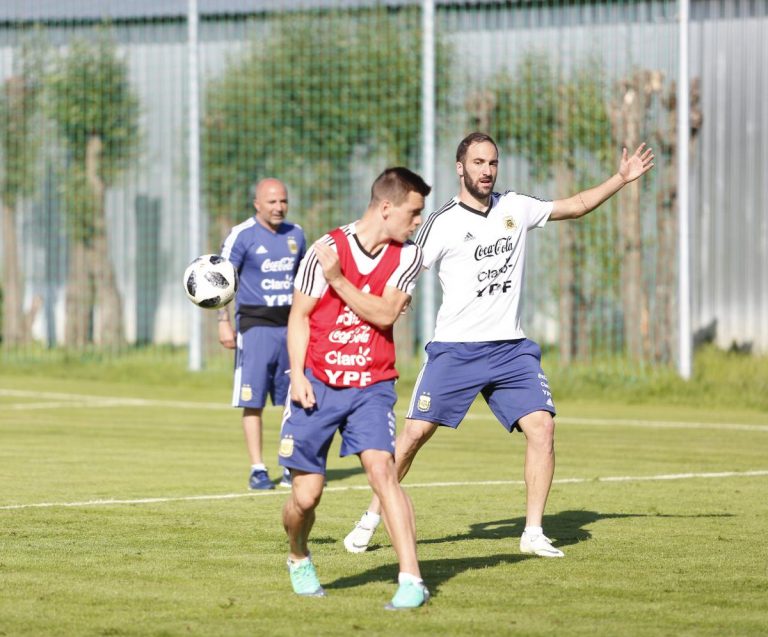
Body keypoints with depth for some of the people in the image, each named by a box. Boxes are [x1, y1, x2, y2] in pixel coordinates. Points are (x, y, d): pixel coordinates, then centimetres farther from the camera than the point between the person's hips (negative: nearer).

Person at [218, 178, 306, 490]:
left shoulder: (295, 234, 11)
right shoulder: (242, 235, -5)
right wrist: (224, 322, -12)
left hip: (291, 323, 5)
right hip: (255, 324, -5)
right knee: (252, 399, -6)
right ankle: (258, 469, -1)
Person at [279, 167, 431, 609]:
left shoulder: (407, 257, -2)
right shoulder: (327, 249, -8)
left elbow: (385, 314, -13)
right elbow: (300, 315, 0)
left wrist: (338, 280, -20)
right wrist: (297, 376, -9)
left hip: (372, 386, 1)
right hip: (317, 384, -1)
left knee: (382, 469, -21)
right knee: (306, 494, 0)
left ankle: (412, 581, -24)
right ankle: (299, 558, 34)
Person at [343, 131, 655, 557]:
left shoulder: (515, 208, 9)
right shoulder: (442, 223, -4)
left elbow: (576, 206, 20)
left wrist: (622, 178, 13)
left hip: (511, 348, 3)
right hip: (455, 349, -3)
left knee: (542, 426, -12)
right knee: (416, 431, -7)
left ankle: (533, 533, -5)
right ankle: (370, 520, 9)